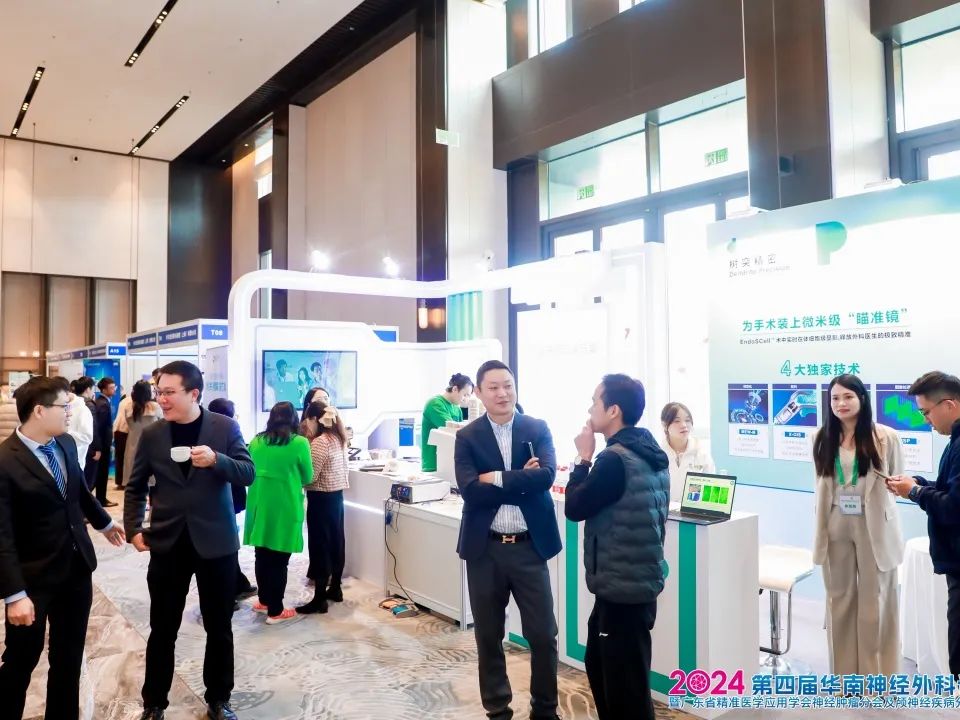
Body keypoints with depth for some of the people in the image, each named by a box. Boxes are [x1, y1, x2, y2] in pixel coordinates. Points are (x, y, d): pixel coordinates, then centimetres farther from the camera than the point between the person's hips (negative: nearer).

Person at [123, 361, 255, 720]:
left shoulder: (225, 427, -6)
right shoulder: (151, 434, 0)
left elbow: (248, 474, -10)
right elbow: (135, 487, 9)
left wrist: (216, 460, -27)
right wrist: (134, 529, -3)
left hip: (215, 542, -1)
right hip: (167, 543, 1)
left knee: (219, 628, 11)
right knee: (162, 630, 11)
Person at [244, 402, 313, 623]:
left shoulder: (256, 441, 2)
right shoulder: (299, 443, -11)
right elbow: (307, 477, 1)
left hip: (259, 507, 4)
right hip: (285, 509, -4)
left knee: (262, 556, 17)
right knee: (279, 560, 5)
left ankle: (264, 601, 31)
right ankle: (275, 611, 13)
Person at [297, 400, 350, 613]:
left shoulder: (320, 442, -19)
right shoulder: (337, 438, 8)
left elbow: (310, 476, -21)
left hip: (321, 498, -9)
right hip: (336, 495, 9)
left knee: (320, 546, -3)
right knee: (336, 542, 15)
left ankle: (319, 600, 2)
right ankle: (335, 589, 26)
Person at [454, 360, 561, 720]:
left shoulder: (538, 429, 2)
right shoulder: (467, 437, 0)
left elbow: (547, 476, -15)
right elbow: (469, 490, -14)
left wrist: (496, 479, -16)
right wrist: (521, 480, -15)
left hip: (529, 545, 0)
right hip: (485, 548, 0)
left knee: (543, 635, 7)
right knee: (488, 636, 13)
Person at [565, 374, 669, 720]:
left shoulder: (615, 458, -22)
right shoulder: (650, 453, 8)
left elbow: (575, 508, -12)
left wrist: (583, 459, -7)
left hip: (622, 587, -10)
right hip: (638, 580, 10)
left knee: (626, 683, 4)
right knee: (599, 664, 24)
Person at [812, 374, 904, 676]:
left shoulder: (885, 437, -7)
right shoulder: (823, 438, 4)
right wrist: (820, 524, 9)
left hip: (874, 527, -3)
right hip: (836, 527, 3)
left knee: (874, 602, 8)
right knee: (839, 600, 12)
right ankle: (844, 674, 27)